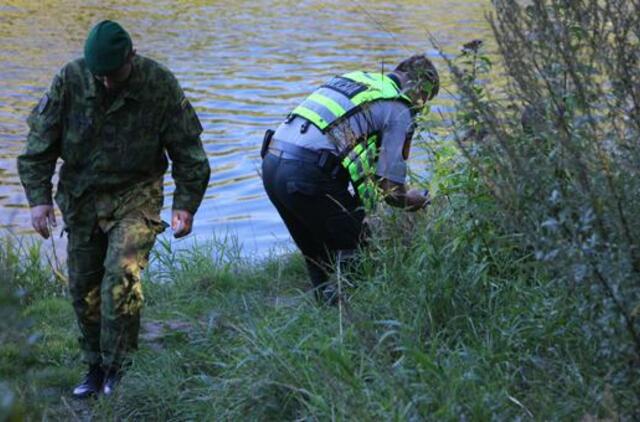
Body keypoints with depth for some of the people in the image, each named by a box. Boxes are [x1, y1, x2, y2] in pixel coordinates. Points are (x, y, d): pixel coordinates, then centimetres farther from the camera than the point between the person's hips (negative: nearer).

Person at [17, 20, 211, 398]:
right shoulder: (70, 80, -11)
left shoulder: (161, 85, -14)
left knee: (121, 275, -20)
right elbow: (41, 142, -2)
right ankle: (96, 367, 23)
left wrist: (186, 205, -8)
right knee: (83, 285, 7)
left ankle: (118, 368, -8)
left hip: (136, 195, -3)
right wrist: (39, 197, -9)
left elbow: (188, 151, -4)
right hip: (81, 196, 3)